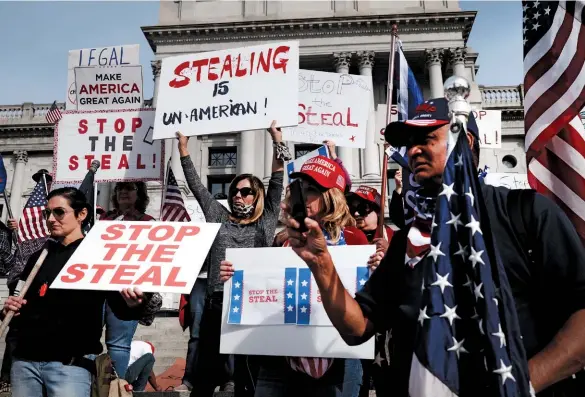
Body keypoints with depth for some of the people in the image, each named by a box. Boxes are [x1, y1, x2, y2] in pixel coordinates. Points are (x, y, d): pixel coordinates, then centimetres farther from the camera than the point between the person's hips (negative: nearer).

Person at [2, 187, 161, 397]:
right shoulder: (39, 257, 12)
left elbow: (120, 308, -12)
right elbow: (27, 310, 20)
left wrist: (133, 305, -34)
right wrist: (10, 310, -1)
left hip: (69, 363, -5)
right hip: (24, 359, 5)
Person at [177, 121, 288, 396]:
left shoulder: (266, 222, 8)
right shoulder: (218, 217, 13)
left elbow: (277, 181, 3)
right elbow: (196, 185, 15)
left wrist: (277, 139, -1)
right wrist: (183, 146, 15)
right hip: (216, 303, 2)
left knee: (247, 373, 9)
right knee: (205, 373, 10)